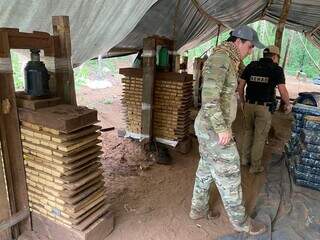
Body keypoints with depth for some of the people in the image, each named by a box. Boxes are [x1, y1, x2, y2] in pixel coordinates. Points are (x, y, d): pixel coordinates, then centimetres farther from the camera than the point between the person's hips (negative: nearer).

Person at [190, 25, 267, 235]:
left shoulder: (227, 61, 14)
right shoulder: (219, 58, -18)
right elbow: (209, 97, -27)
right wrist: (222, 129, -23)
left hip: (209, 126, 10)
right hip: (214, 129, -10)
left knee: (206, 169, 20)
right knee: (229, 175, 5)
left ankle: (198, 209, 36)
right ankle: (241, 221, 24)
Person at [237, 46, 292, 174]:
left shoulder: (251, 66, 5)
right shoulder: (277, 69, -4)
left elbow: (240, 86, 4)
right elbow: (283, 91, -10)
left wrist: (242, 101, 16)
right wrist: (288, 105, 7)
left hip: (249, 105, 4)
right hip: (264, 107, -3)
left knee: (248, 131, 22)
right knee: (260, 136, 7)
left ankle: (245, 158, 28)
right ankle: (255, 166, 16)